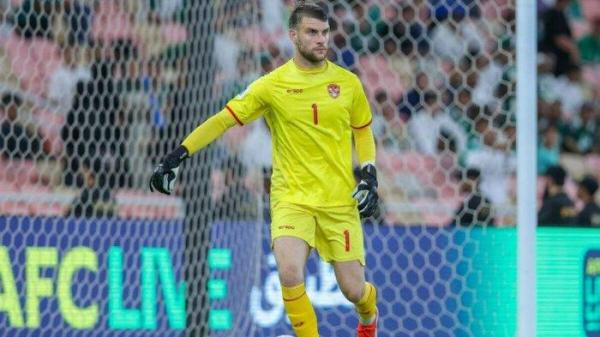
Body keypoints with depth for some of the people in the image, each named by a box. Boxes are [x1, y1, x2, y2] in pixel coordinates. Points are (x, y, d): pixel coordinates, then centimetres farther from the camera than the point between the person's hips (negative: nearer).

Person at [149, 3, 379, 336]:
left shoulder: (347, 82, 1)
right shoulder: (273, 85, -4)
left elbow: (363, 131, 16)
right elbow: (224, 119, -4)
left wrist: (369, 176, 1)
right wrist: (177, 156, -11)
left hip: (340, 201, 1)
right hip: (292, 198, -1)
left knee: (353, 289, 1)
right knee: (290, 274, -25)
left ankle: (369, 309, 39)